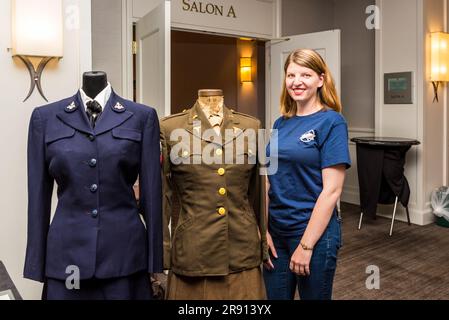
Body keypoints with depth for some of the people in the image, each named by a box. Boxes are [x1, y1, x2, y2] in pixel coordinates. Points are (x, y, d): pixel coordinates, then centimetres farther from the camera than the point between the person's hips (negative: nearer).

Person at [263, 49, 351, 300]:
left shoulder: (332, 122, -11)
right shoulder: (281, 123, 6)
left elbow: (332, 190, -16)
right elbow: (270, 181, 8)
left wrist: (306, 245, -16)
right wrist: (263, 230, 3)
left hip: (315, 233, -5)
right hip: (276, 232, 5)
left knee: (314, 295, 13)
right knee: (275, 295, 18)